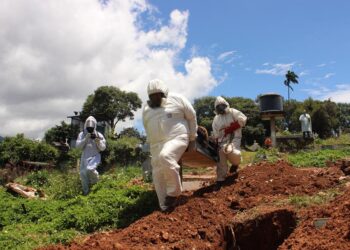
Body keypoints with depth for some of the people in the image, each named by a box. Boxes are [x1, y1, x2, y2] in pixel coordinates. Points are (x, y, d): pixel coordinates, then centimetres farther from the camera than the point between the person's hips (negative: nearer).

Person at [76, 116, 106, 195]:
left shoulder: (98, 135, -1)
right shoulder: (82, 134, 3)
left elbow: (103, 148, -1)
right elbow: (78, 146, -8)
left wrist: (98, 142, -21)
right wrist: (85, 139, -20)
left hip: (95, 157, -3)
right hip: (85, 157, 4)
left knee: (89, 169, -30)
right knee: (83, 174, 5)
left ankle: (95, 180, 4)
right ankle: (86, 192, 25)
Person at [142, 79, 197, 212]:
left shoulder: (176, 99, -1)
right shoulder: (147, 108, 14)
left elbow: (191, 116, 4)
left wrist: (192, 139, 5)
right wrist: (153, 145, 22)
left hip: (177, 138, -6)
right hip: (157, 145, 6)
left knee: (165, 156, -34)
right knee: (158, 175, 0)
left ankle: (174, 192, -18)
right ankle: (165, 207, 9)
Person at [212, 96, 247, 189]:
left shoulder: (233, 112, 4)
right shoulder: (216, 119, 18)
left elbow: (242, 120, -10)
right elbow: (216, 134, 17)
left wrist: (230, 128, -12)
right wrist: (217, 144, 4)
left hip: (234, 137, -4)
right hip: (223, 140, 4)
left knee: (232, 153, -32)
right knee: (221, 161, -9)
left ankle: (235, 164, 5)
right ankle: (220, 181, -5)